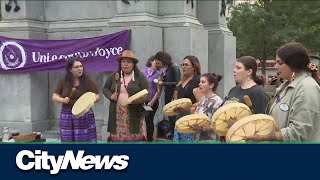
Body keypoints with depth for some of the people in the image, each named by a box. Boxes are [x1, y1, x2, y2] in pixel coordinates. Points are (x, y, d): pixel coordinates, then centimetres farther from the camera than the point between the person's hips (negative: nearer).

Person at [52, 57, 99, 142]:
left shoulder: (88, 81, -3)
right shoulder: (63, 81, 3)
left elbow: (97, 96, 0)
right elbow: (54, 96, 6)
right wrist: (63, 100, -14)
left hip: (85, 116, -2)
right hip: (67, 116, 2)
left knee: (85, 141, -3)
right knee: (68, 141, 5)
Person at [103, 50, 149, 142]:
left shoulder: (140, 76, 0)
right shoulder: (114, 76, 8)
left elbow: (147, 94, -2)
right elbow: (105, 88, 17)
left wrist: (140, 99, -23)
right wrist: (110, 96, -4)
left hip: (134, 114, -2)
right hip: (117, 115, 3)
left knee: (134, 138, -3)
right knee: (118, 137, 4)